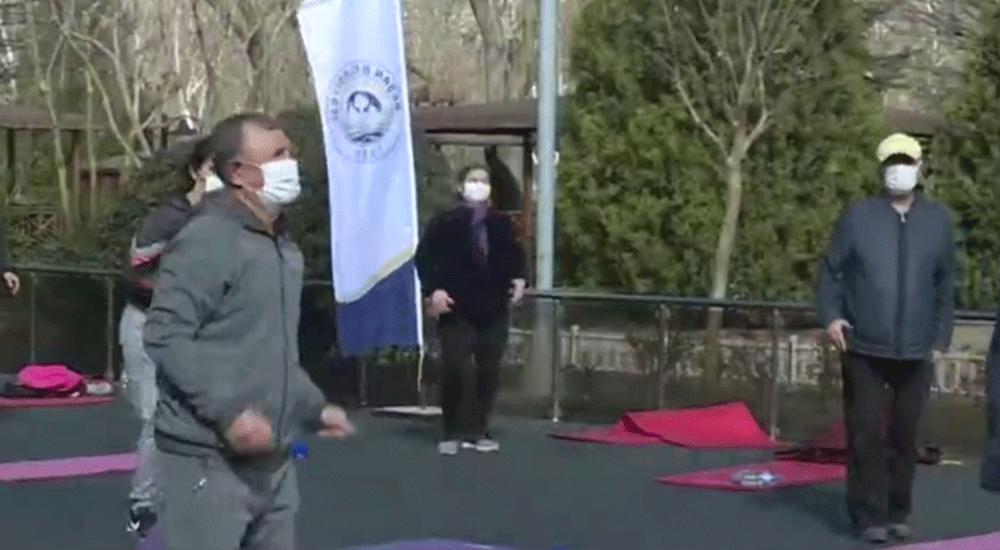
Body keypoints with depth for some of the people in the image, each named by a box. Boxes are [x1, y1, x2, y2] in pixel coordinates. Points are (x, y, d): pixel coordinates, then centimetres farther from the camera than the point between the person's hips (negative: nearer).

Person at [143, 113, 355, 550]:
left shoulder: (284, 249, 15)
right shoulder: (207, 240, -13)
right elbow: (166, 337, -19)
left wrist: (313, 407, 25)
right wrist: (229, 410, -24)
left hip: (273, 461, 9)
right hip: (211, 462, -9)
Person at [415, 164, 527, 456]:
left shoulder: (502, 224, 10)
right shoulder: (444, 222, -2)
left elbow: (516, 255, 20)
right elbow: (424, 257, -5)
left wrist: (518, 279, 2)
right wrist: (433, 290, -16)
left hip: (493, 309, 4)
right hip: (457, 309, -4)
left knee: (488, 373, 5)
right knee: (456, 371, -11)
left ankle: (478, 431, 15)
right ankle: (452, 432, 2)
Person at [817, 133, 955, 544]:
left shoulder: (938, 220, 6)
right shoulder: (858, 217, 0)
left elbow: (945, 285, 9)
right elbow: (831, 271, 3)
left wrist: (941, 338, 6)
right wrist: (831, 315, -11)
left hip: (916, 352, 2)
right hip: (863, 349, -2)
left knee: (905, 436, 8)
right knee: (865, 434, -1)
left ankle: (897, 513, 20)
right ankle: (869, 515, 7)